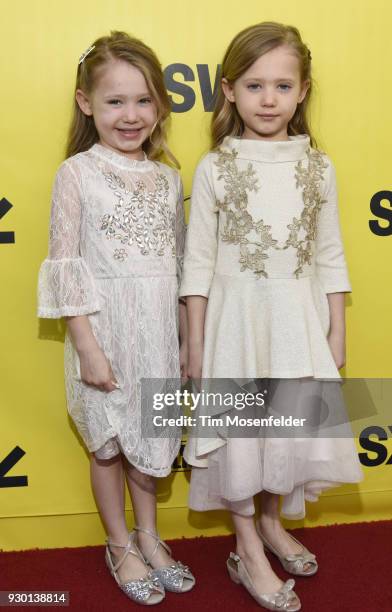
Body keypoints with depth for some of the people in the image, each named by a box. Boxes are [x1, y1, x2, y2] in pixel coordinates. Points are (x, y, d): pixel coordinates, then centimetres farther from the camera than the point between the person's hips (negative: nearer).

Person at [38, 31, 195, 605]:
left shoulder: (168, 177, 4)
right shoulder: (76, 174, -9)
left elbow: (180, 263, 8)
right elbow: (65, 267, -11)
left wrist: (188, 339, 8)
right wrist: (88, 347, -14)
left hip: (159, 331, 4)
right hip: (105, 328, -4)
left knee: (148, 437, 18)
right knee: (108, 443, 13)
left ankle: (148, 535, 38)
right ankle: (120, 546, 34)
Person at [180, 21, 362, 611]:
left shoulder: (318, 167, 1)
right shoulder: (214, 169, -6)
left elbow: (330, 258, 5)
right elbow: (198, 263, -4)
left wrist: (336, 334, 5)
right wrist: (195, 343, -3)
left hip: (299, 318, 3)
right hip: (236, 318, -2)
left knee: (293, 422, 12)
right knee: (239, 428, 7)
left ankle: (272, 522, 39)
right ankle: (248, 551, 27)